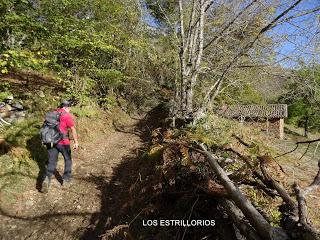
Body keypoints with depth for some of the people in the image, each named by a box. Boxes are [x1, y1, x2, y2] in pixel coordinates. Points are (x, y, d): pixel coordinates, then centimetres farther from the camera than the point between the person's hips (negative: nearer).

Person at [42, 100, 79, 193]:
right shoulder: (67, 115, -9)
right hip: (62, 142, -5)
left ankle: (47, 179, -8)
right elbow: (73, 129, -11)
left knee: (52, 162, 11)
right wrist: (76, 142, -6)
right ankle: (66, 179, 23)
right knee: (68, 160, 15)